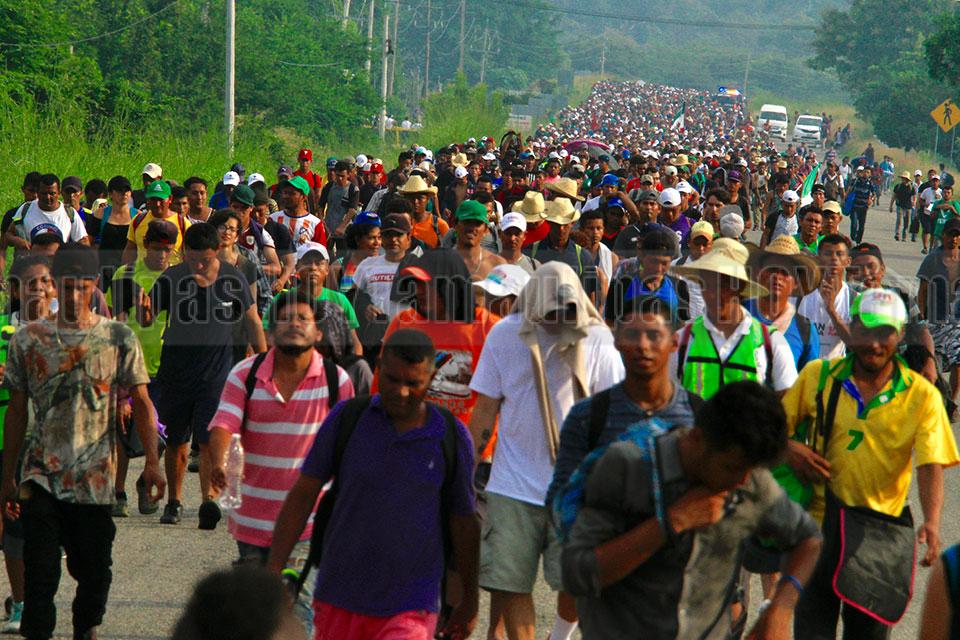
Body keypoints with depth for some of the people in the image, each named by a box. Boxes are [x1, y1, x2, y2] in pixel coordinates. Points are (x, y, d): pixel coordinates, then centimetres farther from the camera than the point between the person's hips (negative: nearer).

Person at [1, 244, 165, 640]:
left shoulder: (118, 338, 1)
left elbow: (141, 403, 3)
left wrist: (152, 462, -8)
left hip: (95, 478, 0)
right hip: (41, 477, 0)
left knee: (94, 571, 9)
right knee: (40, 572, -6)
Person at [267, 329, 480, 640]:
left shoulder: (452, 437, -2)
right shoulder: (347, 418, -1)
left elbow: (464, 522, 8)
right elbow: (302, 495, 2)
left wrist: (469, 602, 16)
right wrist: (273, 573, -4)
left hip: (410, 611, -2)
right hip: (340, 602, 2)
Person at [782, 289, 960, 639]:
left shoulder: (922, 396, -5)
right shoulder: (818, 376, -1)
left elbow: (930, 465, -14)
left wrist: (931, 524, -30)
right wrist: (788, 448, -14)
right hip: (821, 525, 0)